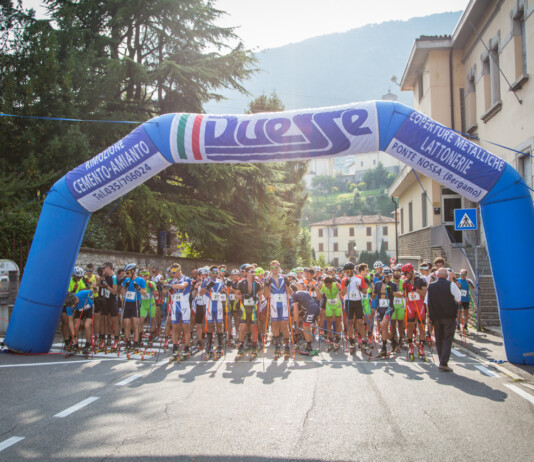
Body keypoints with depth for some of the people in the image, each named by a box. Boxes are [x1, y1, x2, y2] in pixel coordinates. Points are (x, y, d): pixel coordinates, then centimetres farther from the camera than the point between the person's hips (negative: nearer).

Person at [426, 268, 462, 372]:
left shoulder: (431, 286, 3)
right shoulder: (451, 285, -7)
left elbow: (427, 303, 7)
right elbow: (459, 299, -1)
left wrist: (430, 316, 14)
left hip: (436, 317, 3)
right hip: (449, 316, -3)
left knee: (439, 340, 13)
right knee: (447, 339, 0)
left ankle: (442, 362, 18)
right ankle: (444, 363, -10)